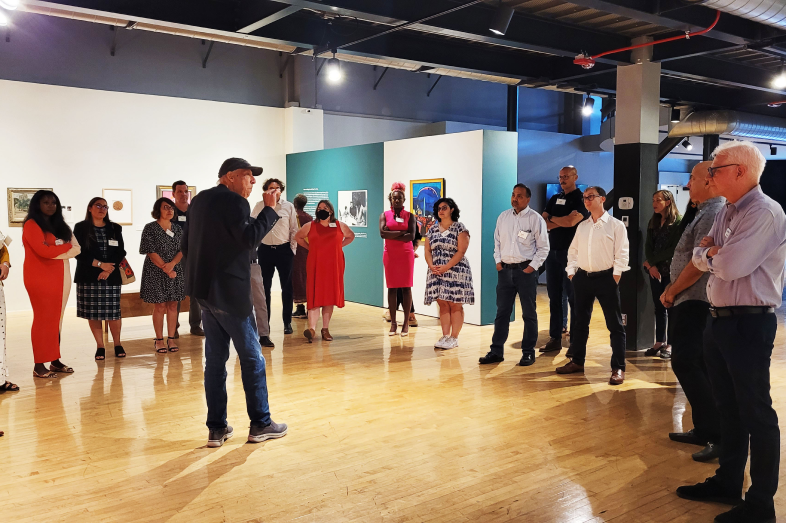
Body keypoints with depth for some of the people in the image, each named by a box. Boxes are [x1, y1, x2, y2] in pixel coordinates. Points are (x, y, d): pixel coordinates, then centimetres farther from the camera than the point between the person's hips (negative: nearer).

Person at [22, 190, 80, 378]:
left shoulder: (60, 226, 17)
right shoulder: (31, 225, -4)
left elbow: (77, 249, 6)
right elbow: (42, 250, -18)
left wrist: (54, 250, -9)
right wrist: (66, 246, -4)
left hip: (60, 276, 7)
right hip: (40, 277, -7)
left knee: (57, 318, 6)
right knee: (43, 319, -8)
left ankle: (55, 360, 11)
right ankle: (39, 366, -4)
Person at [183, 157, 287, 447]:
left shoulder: (199, 200, 15)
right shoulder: (234, 202, -13)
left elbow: (186, 245, 17)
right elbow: (249, 238, -25)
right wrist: (270, 209, -16)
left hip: (204, 290, 9)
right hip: (229, 292, -8)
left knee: (215, 358, 11)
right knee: (252, 357, 3)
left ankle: (216, 429, 15)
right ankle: (260, 424, 12)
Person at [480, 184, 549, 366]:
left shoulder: (536, 219, -5)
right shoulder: (503, 217, 9)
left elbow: (543, 247, -4)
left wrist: (532, 266, -11)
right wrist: (498, 261, 5)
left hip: (526, 270, -4)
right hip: (505, 269, 4)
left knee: (529, 313, 4)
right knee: (502, 312, 8)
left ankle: (528, 352, 13)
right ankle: (496, 351, 15)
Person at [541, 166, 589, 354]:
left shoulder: (581, 199, -3)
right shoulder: (554, 199, 15)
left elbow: (571, 221, -18)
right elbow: (544, 224, 6)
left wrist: (552, 218, -2)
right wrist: (563, 221, -11)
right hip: (553, 252, 6)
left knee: (574, 298, -1)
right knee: (554, 297, 7)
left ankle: (575, 342, 3)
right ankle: (555, 338, 14)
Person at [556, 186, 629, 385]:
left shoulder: (616, 225, -4)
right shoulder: (582, 226, 13)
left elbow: (621, 254, -8)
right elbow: (573, 251, 16)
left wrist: (615, 276, -14)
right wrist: (571, 272, 6)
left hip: (606, 278, -5)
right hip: (583, 278, 6)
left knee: (614, 324, -2)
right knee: (580, 322, 13)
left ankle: (618, 368, 3)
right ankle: (577, 361, 26)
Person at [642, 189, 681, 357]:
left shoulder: (678, 222, -7)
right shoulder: (653, 222, 12)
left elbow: (674, 249, -12)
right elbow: (648, 246, 6)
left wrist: (652, 261, -8)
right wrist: (652, 266, -9)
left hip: (671, 269, -5)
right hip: (655, 270, 6)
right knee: (659, 307, 8)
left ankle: (670, 344, 5)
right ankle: (659, 342, 14)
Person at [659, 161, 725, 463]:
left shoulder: (712, 214, -16)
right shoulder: (707, 212, 16)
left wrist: (672, 291, -11)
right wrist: (673, 288, 12)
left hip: (694, 301, -10)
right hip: (692, 300, 10)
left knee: (685, 364, -12)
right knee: (695, 365, 13)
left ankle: (717, 435, -8)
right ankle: (704, 429, 21)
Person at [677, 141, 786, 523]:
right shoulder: (725, 213, 12)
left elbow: (732, 265, -25)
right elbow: (700, 258, 9)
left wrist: (712, 251, -5)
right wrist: (715, 253, -11)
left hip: (749, 324, -9)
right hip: (719, 319, 9)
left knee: (755, 412, 0)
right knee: (728, 407, 18)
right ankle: (728, 483, 32)